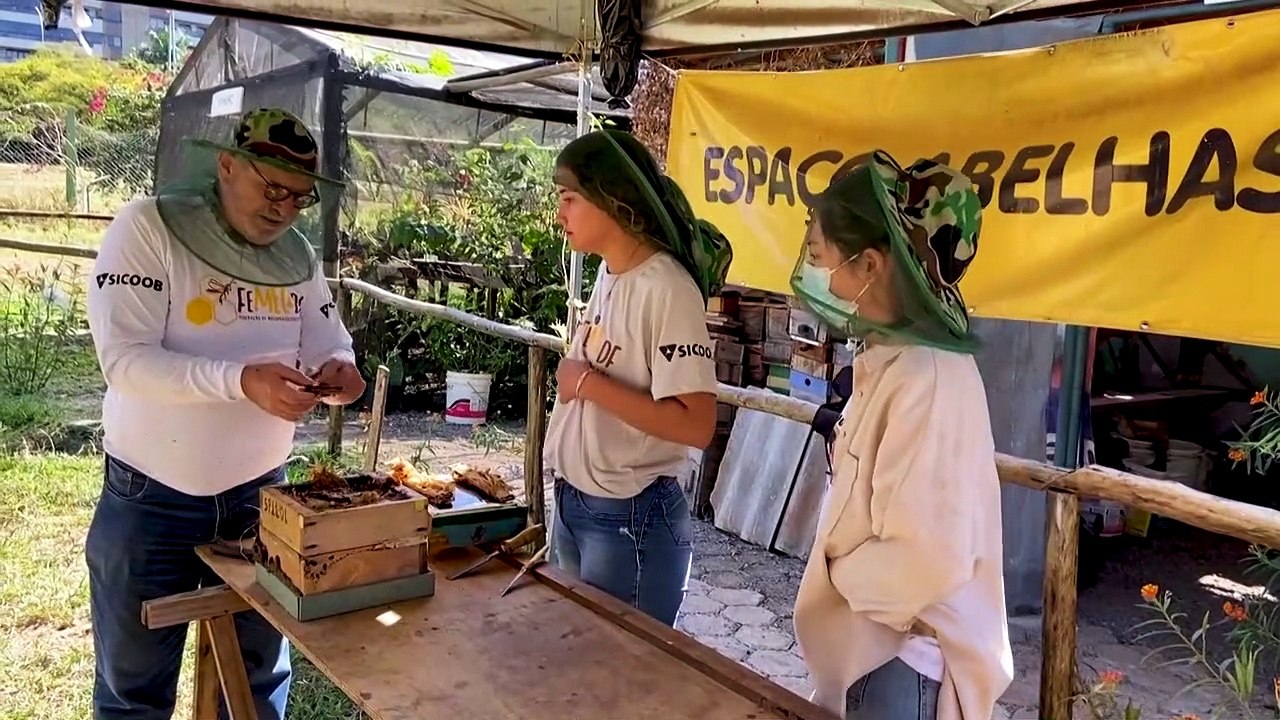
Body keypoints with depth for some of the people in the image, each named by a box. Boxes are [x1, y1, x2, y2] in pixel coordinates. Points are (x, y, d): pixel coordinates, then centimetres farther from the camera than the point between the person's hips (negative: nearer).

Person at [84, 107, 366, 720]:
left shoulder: (297, 255, 3)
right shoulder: (148, 227, -13)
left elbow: (330, 344, 5)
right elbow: (125, 359, -22)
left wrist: (337, 370, -20)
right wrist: (242, 382, -36)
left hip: (260, 495, 4)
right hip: (151, 502, -4)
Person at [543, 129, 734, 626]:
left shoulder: (667, 290, -20)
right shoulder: (608, 275, 5)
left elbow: (696, 426, -26)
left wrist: (589, 383, -21)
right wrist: (566, 494, 9)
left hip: (631, 519, -8)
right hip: (574, 503, 8)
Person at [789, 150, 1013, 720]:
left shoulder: (927, 379, -26)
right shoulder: (890, 361, 5)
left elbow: (926, 562, -29)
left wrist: (833, 569, -13)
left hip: (903, 663, -9)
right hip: (872, 646, 9)